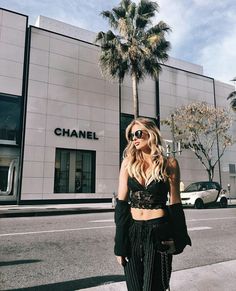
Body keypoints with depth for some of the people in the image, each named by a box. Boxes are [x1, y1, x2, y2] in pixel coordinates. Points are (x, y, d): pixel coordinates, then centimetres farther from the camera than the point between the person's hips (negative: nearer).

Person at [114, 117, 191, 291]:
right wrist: (119, 244, -4)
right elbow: (121, 203, -2)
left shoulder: (169, 164, -4)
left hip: (159, 233, -2)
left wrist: (179, 238, 5)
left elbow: (174, 202, 2)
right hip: (132, 232, 2)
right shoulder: (128, 162, 0)